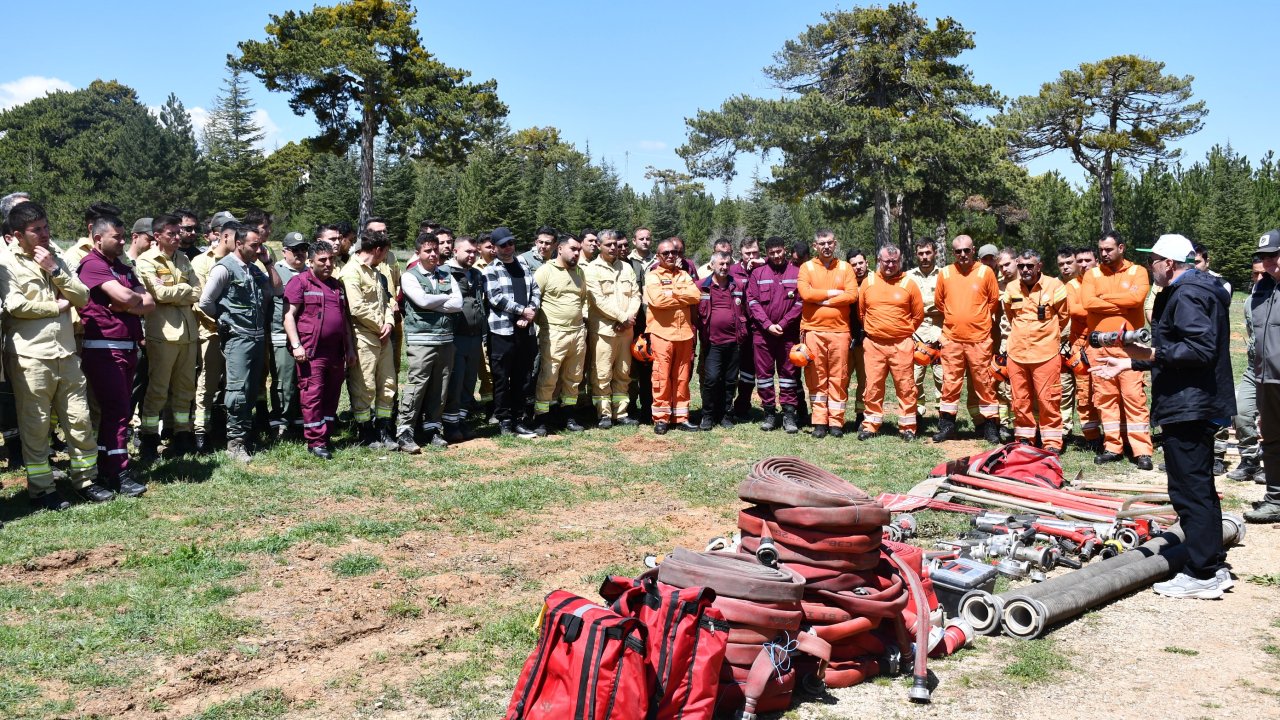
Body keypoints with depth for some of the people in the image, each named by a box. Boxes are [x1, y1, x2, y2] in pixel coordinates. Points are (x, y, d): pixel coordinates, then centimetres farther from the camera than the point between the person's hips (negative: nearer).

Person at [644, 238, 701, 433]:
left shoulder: (683, 275, 16)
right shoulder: (652, 276, 1)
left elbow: (696, 295, -1)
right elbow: (657, 299, -16)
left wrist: (673, 293, -10)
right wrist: (683, 297, -6)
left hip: (684, 333, 5)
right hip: (662, 332, -4)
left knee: (682, 377, 8)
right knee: (662, 376, -3)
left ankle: (681, 417, 14)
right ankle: (661, 418, 4)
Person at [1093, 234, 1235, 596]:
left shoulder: (1185, 295, -15)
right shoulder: (1196, 290, 19)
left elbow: (1201, 348, -26)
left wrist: (1152, 353, -23)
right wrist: (1130, 363, 23)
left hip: (1187, 407, -11)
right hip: (1200, 404, 11)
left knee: (1189, 490, -6)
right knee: (1201, 487, 17)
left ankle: (1202, 574, 0)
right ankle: (1214, 566, 26)